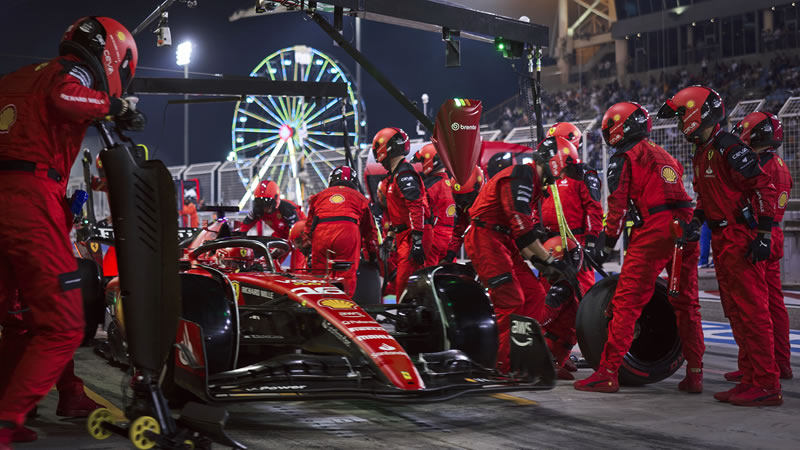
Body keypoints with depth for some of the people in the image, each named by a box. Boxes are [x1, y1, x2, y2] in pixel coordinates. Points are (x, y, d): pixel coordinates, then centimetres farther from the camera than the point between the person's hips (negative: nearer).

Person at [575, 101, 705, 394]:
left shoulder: (625, 158, 2)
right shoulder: (664, 155, 25)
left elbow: (618, 205, -3)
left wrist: (605, 242, 2)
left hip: (653, 232, -7)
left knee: (627, 303, -6)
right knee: (687, 303, 14)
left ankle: (608, 372, -7)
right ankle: (694, 374, 16)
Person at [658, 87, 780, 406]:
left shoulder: (729, 148, -14)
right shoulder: (702, 153, 16)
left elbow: (765, 188, -17)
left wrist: (763, 235, -20)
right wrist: (697, 220, 12)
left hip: (742, 240, -10)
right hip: (722, 240, 10)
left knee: (751, 311, -9)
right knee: (735, 313, 12)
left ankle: (767, 386, -6)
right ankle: (751, 379, 18)